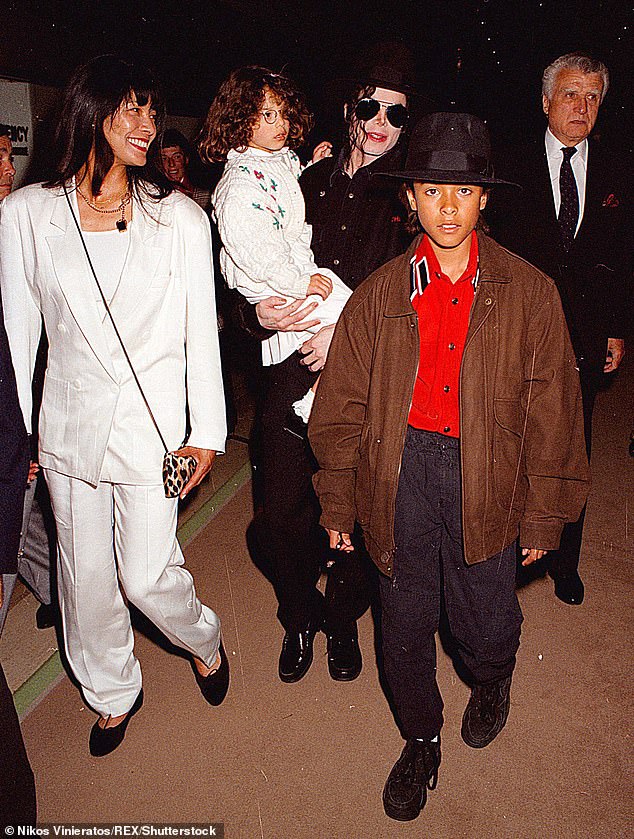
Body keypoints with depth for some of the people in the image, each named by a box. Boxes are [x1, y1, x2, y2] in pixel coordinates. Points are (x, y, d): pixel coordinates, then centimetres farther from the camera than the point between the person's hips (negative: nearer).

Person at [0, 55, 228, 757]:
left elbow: (201, 332, -1)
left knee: (147, 575, 0)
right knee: (86, 577, 13)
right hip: (69, 424, 2)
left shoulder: (180, 216, -1)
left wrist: (206, 431, -3)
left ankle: (203, 641, 36)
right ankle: (112, 693, 40)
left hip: (152, 423, -2)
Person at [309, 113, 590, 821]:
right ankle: (420, 740, 44)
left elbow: (550, 411, 2)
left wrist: (544, 515, 3)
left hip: (487, 480, -1)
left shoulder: (529, 294, -1)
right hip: (403, 474, 1)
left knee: (485, 624, 10)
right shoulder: (380, 295, 1)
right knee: (404, 626, 13)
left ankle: (491, 682, 51)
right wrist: (339, 505, 6)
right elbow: (343, 405, 4)